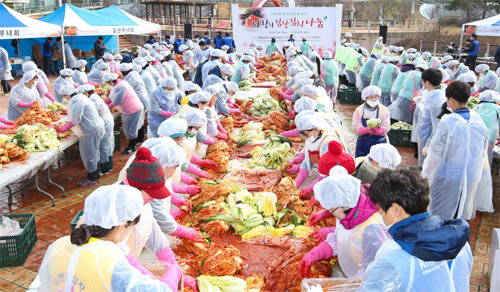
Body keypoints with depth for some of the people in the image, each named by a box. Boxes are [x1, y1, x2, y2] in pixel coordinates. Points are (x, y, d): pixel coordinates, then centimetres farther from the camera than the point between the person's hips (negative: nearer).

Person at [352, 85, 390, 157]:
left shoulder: (384, 110, 0)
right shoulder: (359, 110, 0)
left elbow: (386, 128, -7)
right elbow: (356, 127, -7)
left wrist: (377, 131, -29)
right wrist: (367, 130, -28)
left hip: (379, 142, 0)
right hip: (363, 143, 1)